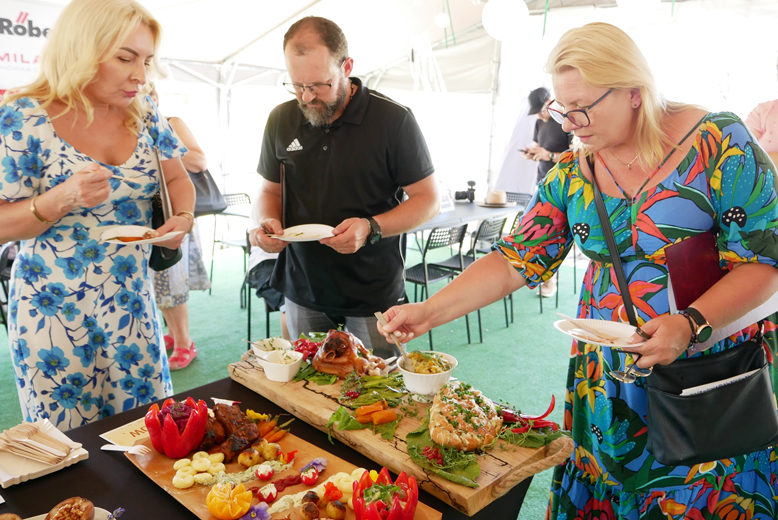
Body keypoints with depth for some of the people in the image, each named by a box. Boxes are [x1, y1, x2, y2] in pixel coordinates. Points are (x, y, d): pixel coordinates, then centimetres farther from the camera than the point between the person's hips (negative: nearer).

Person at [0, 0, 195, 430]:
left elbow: (177, 179, 11)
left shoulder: (144, 115, 1)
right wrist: (63, 198, -27)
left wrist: (183, 216, -10)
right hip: (54, 310, -4)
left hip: (131, 302, 4)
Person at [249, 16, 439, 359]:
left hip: (374, 293, -3)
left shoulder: (393, 119, -11)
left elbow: (428, 199, -7)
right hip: (303, 290, 4)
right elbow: (270, 190, 15)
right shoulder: (281, 120, 3)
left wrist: (371, 228, -22)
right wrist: (264, 222, -8)